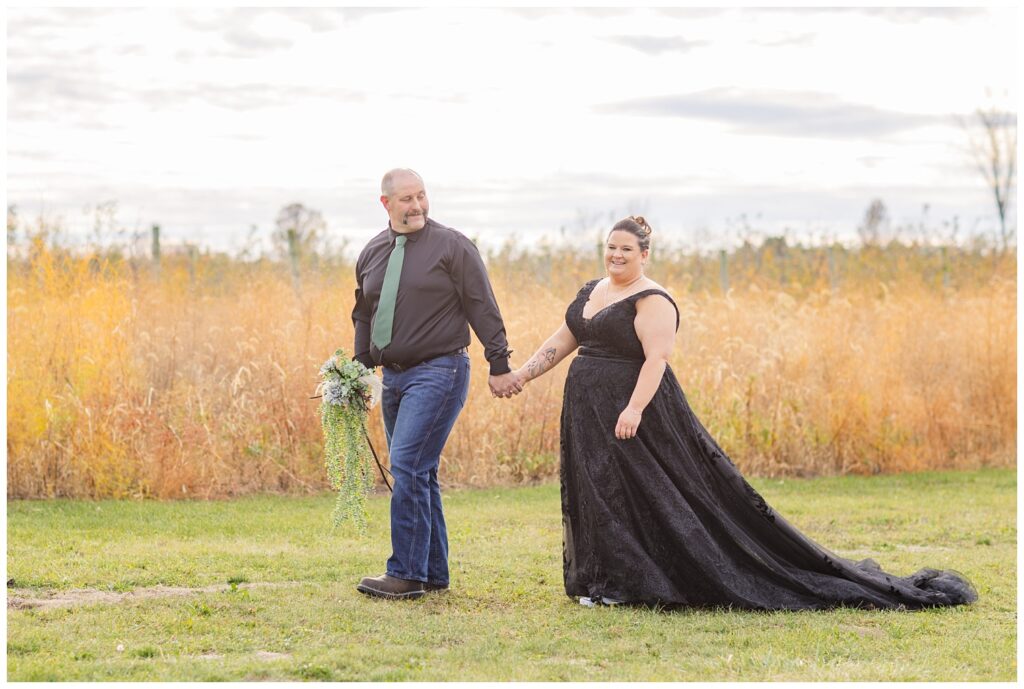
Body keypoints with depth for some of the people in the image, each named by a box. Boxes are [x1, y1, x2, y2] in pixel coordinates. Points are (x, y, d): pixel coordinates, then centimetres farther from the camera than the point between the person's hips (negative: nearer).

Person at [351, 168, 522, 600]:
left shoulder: (451, 246, -5)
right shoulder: (372, 254, 12)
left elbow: (483, 309, -6)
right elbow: (364, 317, 22)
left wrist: (499, 366, -8)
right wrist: (360, 368, 14)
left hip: (439, 371, -7)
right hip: (393, 376, 7)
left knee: (408, 466, -15)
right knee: (418, 474, 9)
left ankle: (406, 574, -10)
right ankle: (433, 573, 15)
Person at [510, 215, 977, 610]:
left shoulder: (652, 302, -13)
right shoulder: (590, 293, 13)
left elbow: (657, 358, -21)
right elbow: (563, 340, 18)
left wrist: (634, 408, -31)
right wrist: (522, 375, 11)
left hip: (633, 411, -9)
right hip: (588, 414, 9)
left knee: (642, 495, -5)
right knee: (599, 497, 11)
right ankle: (609, 583, 19)